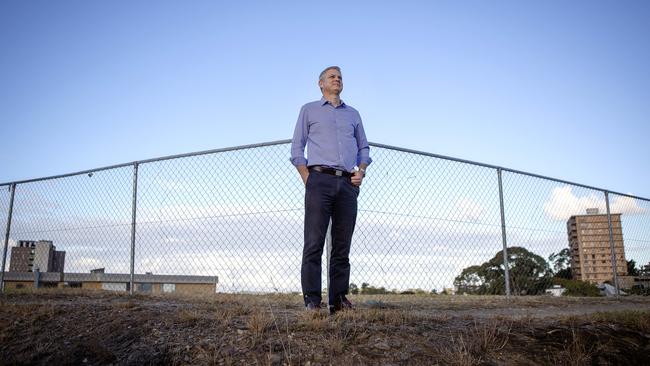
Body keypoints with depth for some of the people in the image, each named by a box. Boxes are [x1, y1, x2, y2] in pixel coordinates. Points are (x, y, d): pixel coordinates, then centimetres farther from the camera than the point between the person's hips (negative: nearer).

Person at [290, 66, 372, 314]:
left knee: (342, 246, 1)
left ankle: (339, 300, 6)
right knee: (314, 243, -9)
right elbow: (297, 148, 9)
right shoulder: (309, 110, 16)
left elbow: (364, 147, 24)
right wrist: (307, 179, -4)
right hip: (320, 179, -3)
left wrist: (361, 171, 5)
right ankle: (312, 301, -7)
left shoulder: (353, 114, 25)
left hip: (348, 183, 3)